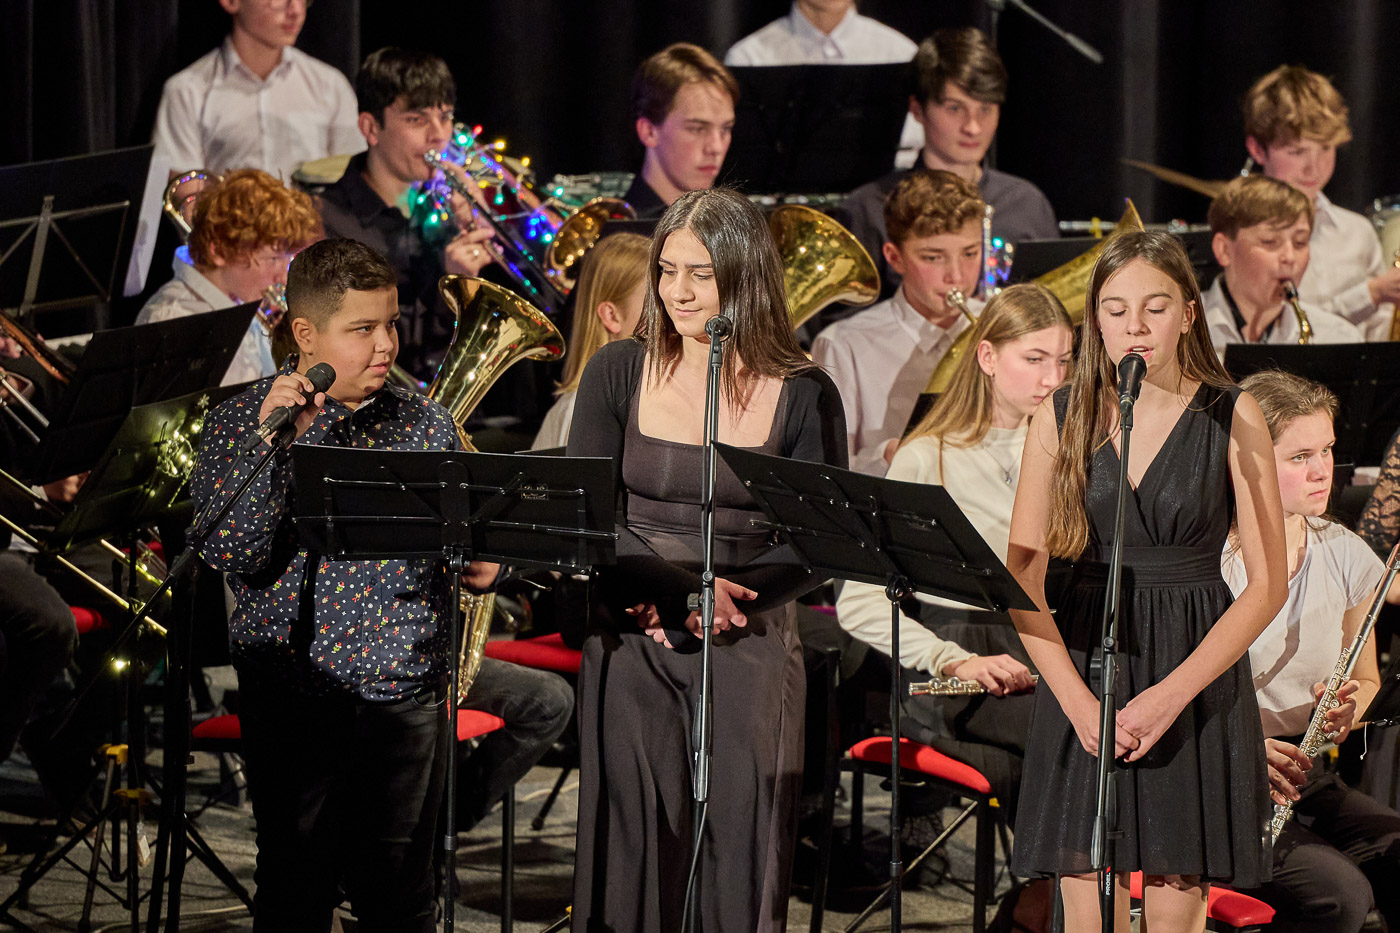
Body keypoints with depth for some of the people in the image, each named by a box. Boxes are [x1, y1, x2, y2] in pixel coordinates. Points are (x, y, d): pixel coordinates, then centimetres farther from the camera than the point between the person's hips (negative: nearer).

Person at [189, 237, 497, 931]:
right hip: (293, 687, -2)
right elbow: (232, 555, -15)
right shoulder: (241, 421, -3)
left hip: (406, 692, 2)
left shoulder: (425, 425, 6)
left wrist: (478, 566, -7)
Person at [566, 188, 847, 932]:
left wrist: (718, 601, -18)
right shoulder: (618, 375, 3)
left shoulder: (801, 396, 0)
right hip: (631, 647, 1)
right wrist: (678, 585, -16)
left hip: (747, 654, -1)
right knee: (631, 850, -1)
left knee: (740, 858, -3)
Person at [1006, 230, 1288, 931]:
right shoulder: (1060, 418, 3)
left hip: (1196, 675, -2)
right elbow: (1022, 578, 1)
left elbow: (1268, 584, -5)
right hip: (1081, 664, 2)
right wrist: (1077, 699, -12)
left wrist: (1171, 695, -14)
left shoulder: (1232, 419, -3)